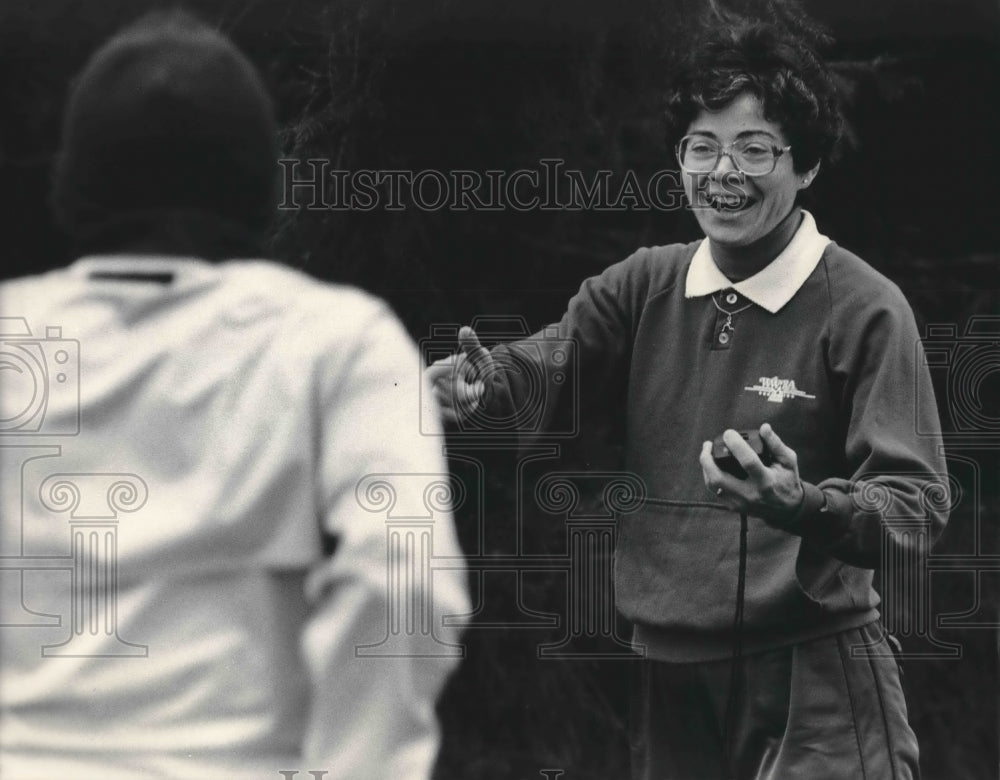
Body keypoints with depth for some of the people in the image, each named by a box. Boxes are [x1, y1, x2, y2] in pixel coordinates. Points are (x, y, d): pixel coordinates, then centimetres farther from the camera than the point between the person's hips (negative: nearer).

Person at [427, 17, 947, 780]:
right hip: (669, 675, 5)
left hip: (813, 687, -5)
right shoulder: (646, 286, 7)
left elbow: (916, 508, -14)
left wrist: (804, 507, -34)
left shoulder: (864, 309, -9)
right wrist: (479, 386, -25)